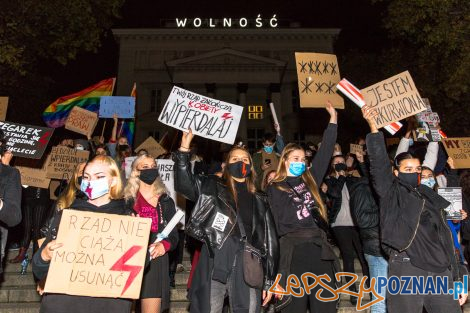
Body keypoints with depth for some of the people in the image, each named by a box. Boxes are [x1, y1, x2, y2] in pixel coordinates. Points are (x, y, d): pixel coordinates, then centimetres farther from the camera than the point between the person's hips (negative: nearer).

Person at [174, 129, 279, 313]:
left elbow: (270, 241, 14)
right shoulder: (212, 188, 13)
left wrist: (269, 280, 10)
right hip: (213, 269, -2)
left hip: (248, 272, 2)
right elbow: (184, 183, -6)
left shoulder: (260, 201, 18)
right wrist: (184, 148, -13)